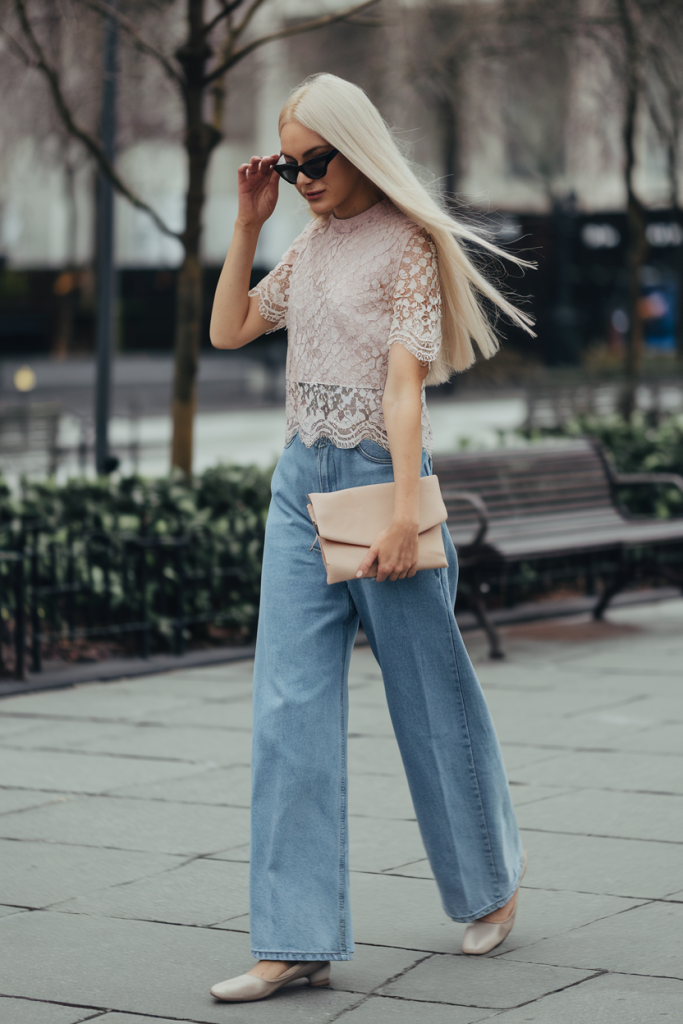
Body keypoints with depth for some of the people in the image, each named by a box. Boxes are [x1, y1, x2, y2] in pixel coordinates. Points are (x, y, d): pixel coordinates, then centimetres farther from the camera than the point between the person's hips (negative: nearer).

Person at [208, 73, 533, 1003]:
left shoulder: (407, 246, -8)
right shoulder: (311, 244, 13)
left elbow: (404, 383, -15)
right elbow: (229, 330, 19)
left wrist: (405, 512, -20)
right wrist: (247, 225, 9)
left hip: (377, 476, -6)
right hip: (300, 482, 6)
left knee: (432, 700, 7)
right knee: (290, 709, -3)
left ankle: (490, 885, 29)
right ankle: (298, 940, -3)